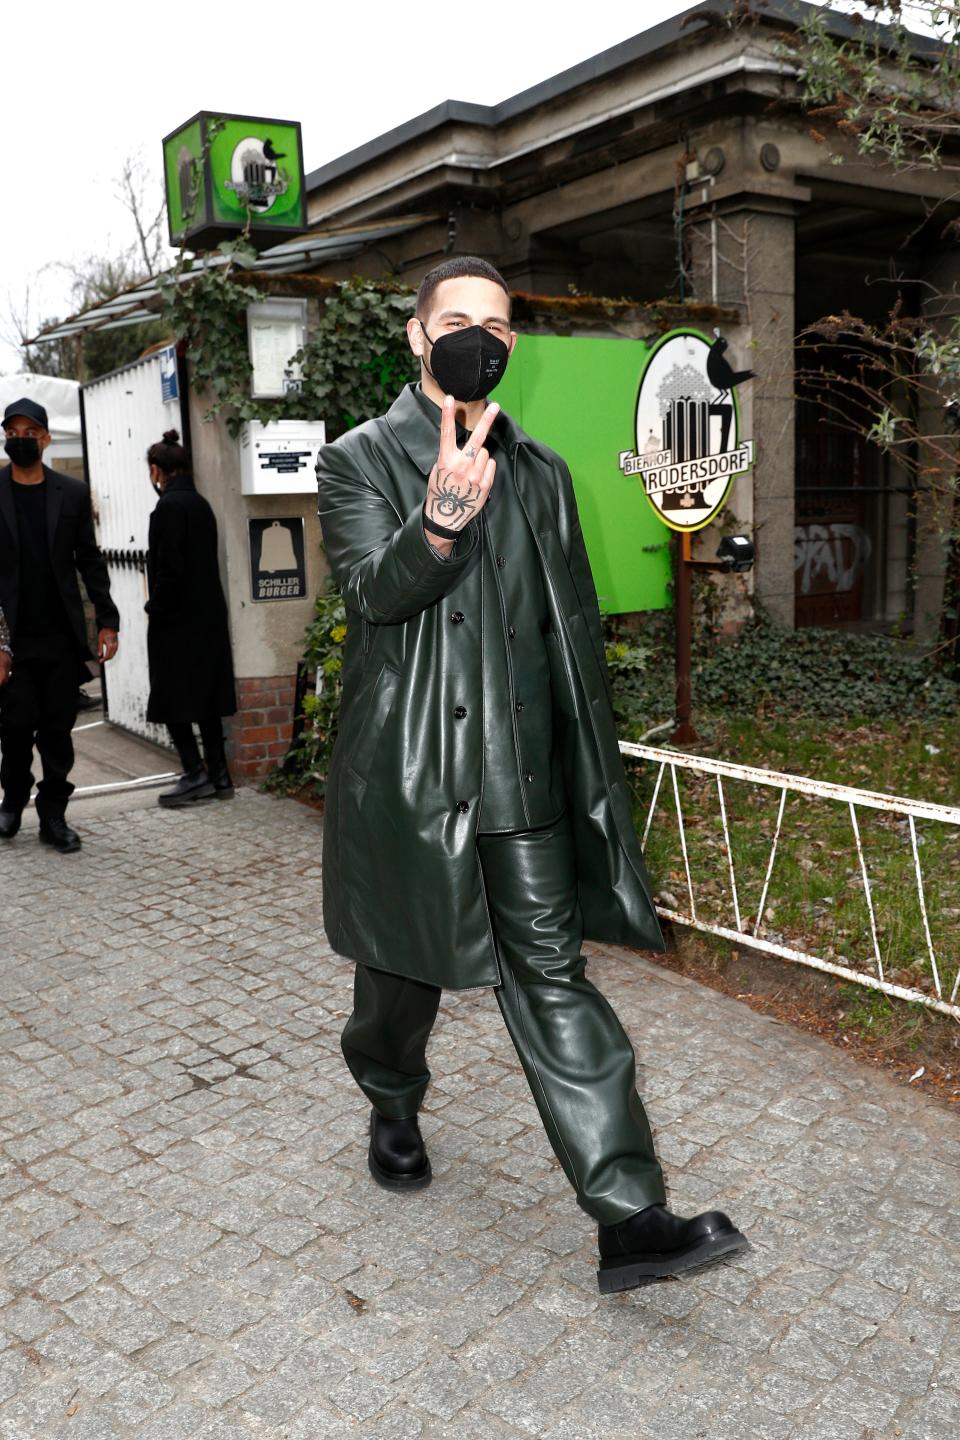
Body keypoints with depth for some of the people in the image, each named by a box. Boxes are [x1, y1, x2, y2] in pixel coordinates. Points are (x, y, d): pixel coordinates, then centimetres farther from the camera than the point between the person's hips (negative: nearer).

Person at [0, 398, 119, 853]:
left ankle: (53, 815, 14)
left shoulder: (72, 492, 7)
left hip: (61, 634, 1)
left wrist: (107, 619, 1)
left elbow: (89, 560, 8)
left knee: (58, 727, 4)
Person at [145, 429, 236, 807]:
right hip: (208, 615, 8)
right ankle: (218, 775, 14)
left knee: (172, 700, -1)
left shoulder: (169, 506, -14)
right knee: (205, 697, 11)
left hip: (177, 620, -8)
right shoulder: (200, 503, 11)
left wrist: (155, 608, -6)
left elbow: (168, 567, -19)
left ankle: (196, 774, -1)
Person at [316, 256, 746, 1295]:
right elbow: (373, 591, -15)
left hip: (518, 767, 2)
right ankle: (393, 1108, 44)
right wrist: (440, 519, -34)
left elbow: (574, 627, 16)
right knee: (403, 963, 14)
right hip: (406, 767, -2)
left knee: (551, 971, 0)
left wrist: (591, 769, 13)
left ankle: (629, 1217, -1)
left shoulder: (540, 472, 14)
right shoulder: (360, 458, 2)